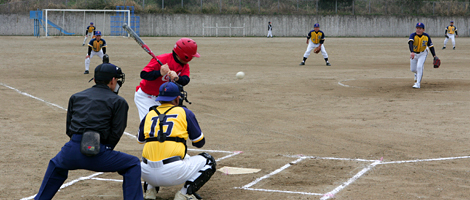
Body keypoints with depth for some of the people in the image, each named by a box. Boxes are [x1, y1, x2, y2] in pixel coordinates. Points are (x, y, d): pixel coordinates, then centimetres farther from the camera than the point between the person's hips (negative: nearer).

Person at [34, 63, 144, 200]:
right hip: (97, 155, -5)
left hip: (71, 153, 5)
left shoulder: (76, 97, 22)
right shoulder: (119, 102, 8)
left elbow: (69, 129, 19)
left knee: (56, 164, 38)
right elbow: (116, 133, 1)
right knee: (133, 164, 15)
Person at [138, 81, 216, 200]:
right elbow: (199, 143, 11)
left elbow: (140, 140, 31)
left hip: (148, 175, 4)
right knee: (208, 161, 16)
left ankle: (150, 190, 14)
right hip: (173, 173, -4)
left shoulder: (149, 114, 15)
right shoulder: (184, 112, 7)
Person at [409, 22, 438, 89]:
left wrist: (434, 55, -20)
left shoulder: (426, 36, -18)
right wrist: (412, 52, -63)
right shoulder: (413, 35, -26)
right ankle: (417, 73, 47)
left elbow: (431, 46, -10)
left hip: (422, 54, -1)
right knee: (413, 69, 9)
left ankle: (418, 83, -13)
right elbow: (410, 43, -45)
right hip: (414, 54, 1)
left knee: (419, 67, -20)